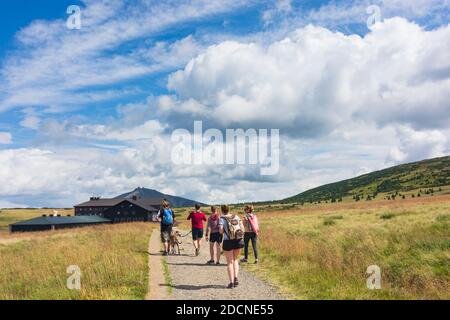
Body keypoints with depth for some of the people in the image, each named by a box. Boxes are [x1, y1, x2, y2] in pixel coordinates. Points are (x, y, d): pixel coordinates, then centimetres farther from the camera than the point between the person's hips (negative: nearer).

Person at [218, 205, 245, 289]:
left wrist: (223, 231, 9)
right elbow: (242, 228, 3)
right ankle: (236, 278, 8)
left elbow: (221, 231, -12)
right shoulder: (236, 217, 7)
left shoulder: (222, 219, -3)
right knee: (235, 260, 22)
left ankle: (231, 282, 4)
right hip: (239, 241, 3)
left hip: (228, 241, -3)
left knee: (230, 262, 7)